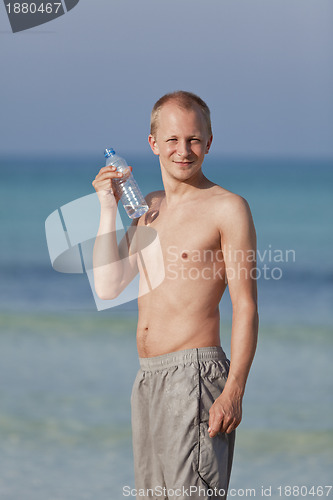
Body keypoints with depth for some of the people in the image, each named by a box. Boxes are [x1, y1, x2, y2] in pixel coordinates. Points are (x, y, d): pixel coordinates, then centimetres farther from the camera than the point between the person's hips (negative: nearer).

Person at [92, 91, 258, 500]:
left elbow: (246, 307, -9)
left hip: (195, 374, -8)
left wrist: (233, 392, -17)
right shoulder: (148, 206, 15)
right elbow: (108, 287, 7)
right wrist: (108, 208, 4)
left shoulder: (227, 208, -6)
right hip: (148, 378, 8)